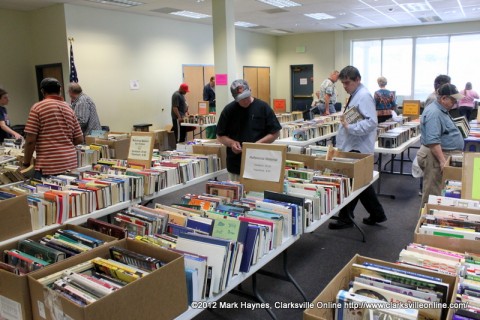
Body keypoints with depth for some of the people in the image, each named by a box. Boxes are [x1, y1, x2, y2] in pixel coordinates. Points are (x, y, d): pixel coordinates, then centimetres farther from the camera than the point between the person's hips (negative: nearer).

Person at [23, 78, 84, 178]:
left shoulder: (38, 107, -3)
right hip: (71, 164, 5)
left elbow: (30, 140, -7)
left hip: (48, 167, -4)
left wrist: (26, 163, 5)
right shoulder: (69, 108, 10)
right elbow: (79, 139, 10)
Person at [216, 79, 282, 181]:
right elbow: (220, 135, 8)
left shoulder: (263, 107, -2)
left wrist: (258, 143, -14)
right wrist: (231, 143, -13)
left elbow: (275, 133, 1)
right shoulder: (229, 110, 1)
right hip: (235, 165, 1)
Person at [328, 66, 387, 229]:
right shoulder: (355, 95, 14)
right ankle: (377, 214, 29)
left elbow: (371, 122, -24)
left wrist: (350, 127, -26)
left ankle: (345, 218, 13)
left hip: (357, 149, -10)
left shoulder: (364, 96, -15)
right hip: (352, 147, 10)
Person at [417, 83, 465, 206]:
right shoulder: (434, 113, -20)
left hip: (444, 154, 11)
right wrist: (442, 161, -29)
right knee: (433, 193, -4)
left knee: (440, 192, 17)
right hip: (437, 156, -11)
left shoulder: (441, 110, 13)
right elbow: (432, 141, -28)